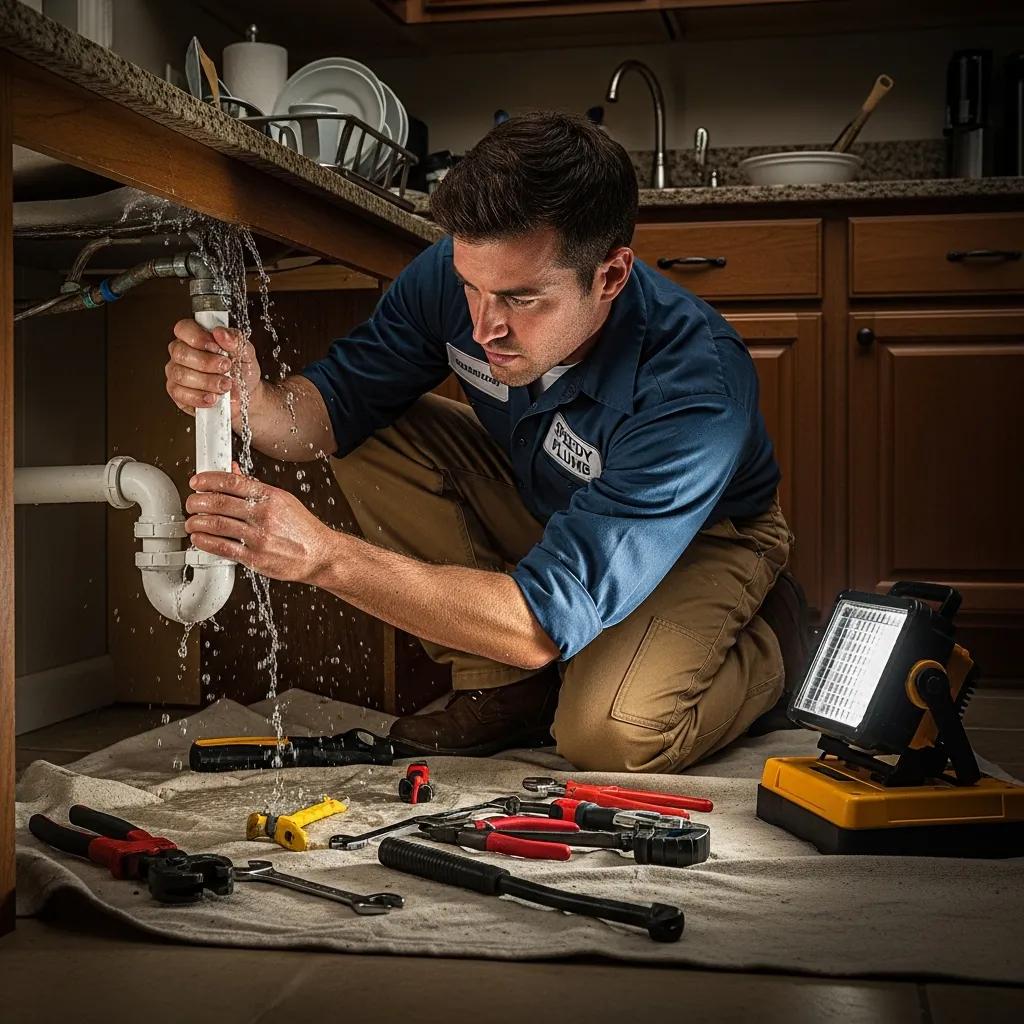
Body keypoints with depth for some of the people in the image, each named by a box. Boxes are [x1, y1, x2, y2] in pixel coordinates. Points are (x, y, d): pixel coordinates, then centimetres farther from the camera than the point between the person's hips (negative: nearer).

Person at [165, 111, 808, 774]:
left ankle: (766, 648, 3)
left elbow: (547, 620, -43)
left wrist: (324, 555, -51)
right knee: (368, 432, -15)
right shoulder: (455, 274, -23)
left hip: (706, 535, -5)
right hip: (542, 504, 6)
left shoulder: (698, 389, -40)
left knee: (611, 737, -32)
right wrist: (252, 401, -36)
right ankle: (505, 690, -6)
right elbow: (338, 402, -11)